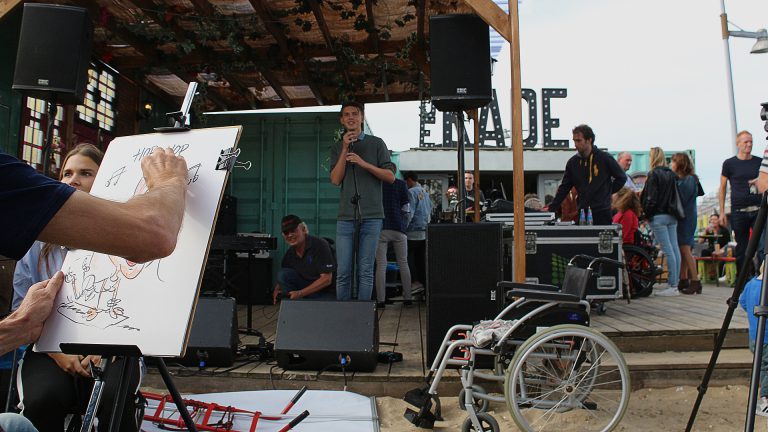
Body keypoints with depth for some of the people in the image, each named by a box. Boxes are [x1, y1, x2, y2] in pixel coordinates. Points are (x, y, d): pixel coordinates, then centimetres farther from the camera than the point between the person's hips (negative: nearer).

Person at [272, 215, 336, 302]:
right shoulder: (289, 254, 2)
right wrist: (277, 289, -12)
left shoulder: (320, 245, -18)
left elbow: (326, 279, -21)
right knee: (282, 274, -15)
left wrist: (300, 293, -24)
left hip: (325, 292, -5)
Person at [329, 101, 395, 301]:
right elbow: (335, 180, 2)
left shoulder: (376, 143, 10)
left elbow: (390, 176, 3)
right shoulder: (337, 148, 15)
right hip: (345, 216, 1)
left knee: (365, 271, 0)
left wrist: (365, 164, -10)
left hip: (371, 216, -1)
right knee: (343, 272, -1)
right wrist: (345, 149, -4)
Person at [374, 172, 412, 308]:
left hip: (380, 229, 0)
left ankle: (381, 299, -2)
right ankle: (407, 298, 9)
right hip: (398, 229, 0)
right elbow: (406, 210, 2)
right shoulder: (402, 184, 4)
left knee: (381, 265, 1)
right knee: (403, 263, 10)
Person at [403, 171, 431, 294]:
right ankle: (423, 282, 11)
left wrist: (403, 227, -13)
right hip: (425, 231, 8)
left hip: (414, 231, -8)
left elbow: (409, 212, -17)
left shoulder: (411, 192, -9)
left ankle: (415, 282, -13)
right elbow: (430, 211, 21)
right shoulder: (426, 192, 18)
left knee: (407, 256, -5)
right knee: (421, 258, 11)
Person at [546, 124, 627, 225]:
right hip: (582, 211, 3)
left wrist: (608, 192, 0)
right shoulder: (572, 162, 5)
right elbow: (564, 188, 7)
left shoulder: (604, 158, -4)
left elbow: (622, 178, 6)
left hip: (602, 211, -3)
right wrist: (551, 208, 0)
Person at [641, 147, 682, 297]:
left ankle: (672, 285, -7)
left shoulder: (654, 174, -9)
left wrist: (646, 212, -2)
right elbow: (676, 196, 16)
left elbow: (650, 197, -13)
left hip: (658, 217, -7)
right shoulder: (671, 174, 13)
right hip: (672, 216, 8)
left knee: (668, 250, -9)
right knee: (674, 248, 7)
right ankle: (675, 283, 12)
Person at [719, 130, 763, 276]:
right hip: (738, 212, -2)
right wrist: (722, 212, 2)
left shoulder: (759, 162, 11)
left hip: (758, 210, 2)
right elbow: (722, 188, 7)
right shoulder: (729, 163, 4)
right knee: (741, 250, 4)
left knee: (762, 247, -5)